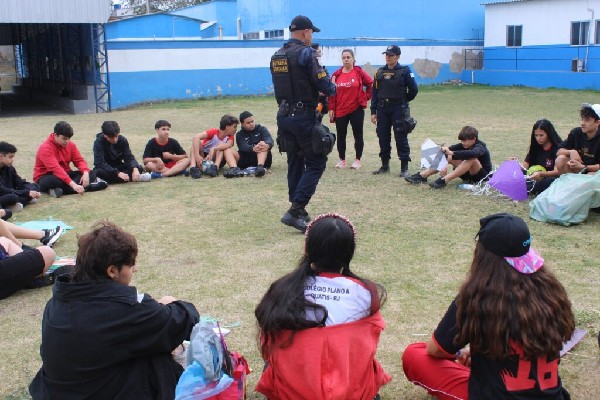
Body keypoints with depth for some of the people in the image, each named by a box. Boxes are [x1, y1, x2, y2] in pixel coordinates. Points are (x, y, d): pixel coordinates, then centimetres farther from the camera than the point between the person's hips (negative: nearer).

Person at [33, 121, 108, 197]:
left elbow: (79, 160, -1)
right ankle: (86, 186, -32)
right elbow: (56, 169, -34)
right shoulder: (45, 148, -22)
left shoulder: (70, 144, -2)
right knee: (54, 181, -42)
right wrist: (73, 185, -45)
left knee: (91, 174, -15)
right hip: (46, 177, -6)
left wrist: (85, 173, -26)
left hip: (64, 174, 6)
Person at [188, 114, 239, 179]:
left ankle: (215, 167, -43)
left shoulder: (230, 137, -6)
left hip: (215, 160, 2)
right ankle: (193, 167, -45)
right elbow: (196, 137, -31)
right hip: (203, 158, -2)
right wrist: (197, 156, -43)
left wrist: (213, 149, -47)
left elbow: (228, 145, -31)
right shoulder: (214, 132, -15)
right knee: (197, 142, -27)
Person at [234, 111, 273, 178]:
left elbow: (270, 140, -10)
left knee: (262, 144, -27)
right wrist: (253, 148, -36)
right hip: (246, 162, 0)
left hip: (264, 159, 0)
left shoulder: (262, 129, 10)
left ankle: (260, 166, -51)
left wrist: (267, 145, -37)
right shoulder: (240, 134, 9)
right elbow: (243, 147, -12)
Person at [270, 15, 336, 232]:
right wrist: (333, 88, 6)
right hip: (304, 116, -8)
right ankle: (295, 210, -10)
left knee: (295, 163, 14)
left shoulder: (276, 56, 11)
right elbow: (323, 85, -15)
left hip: (284, 115, 8)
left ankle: (299, 211, 20)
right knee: (316, 163, -1)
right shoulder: (306, 53, -12)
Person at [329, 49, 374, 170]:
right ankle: (342, 160, 20)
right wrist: (331, 109, 1)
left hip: (357, 109, -2)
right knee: (341, 136, 7)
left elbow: (371, 85, 4)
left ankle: (357, 160, 16)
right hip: (340, 111, 2)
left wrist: (366, 97, 0)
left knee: (358, 135, 5)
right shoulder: (336, 74, 3)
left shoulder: (359, 72, -4)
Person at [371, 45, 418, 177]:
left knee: (401, 138, -1)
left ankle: (404, 167, 6)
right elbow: (374, 92, 8)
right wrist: (373, 111, 4)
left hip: (398, 110, -4)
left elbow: (414, 90, -1)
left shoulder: (404, 71, -4)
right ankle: (385, 165, 21)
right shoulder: (380, 72, 8)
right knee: (383, 138, 8)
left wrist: (403, 101, 8)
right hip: (382, 109, 4)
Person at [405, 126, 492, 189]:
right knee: (448, 157, -7)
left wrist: (451, 153, -53)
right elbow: (450, 149, -17)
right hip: (468, 174, 7)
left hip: (483, 175, -7)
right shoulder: (464, 144, -3)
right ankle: (422, 176, -15)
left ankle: (444, 180, -44)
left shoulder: (480, 147, -23)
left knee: (472, 159, -36)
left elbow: (472, 153, -48)